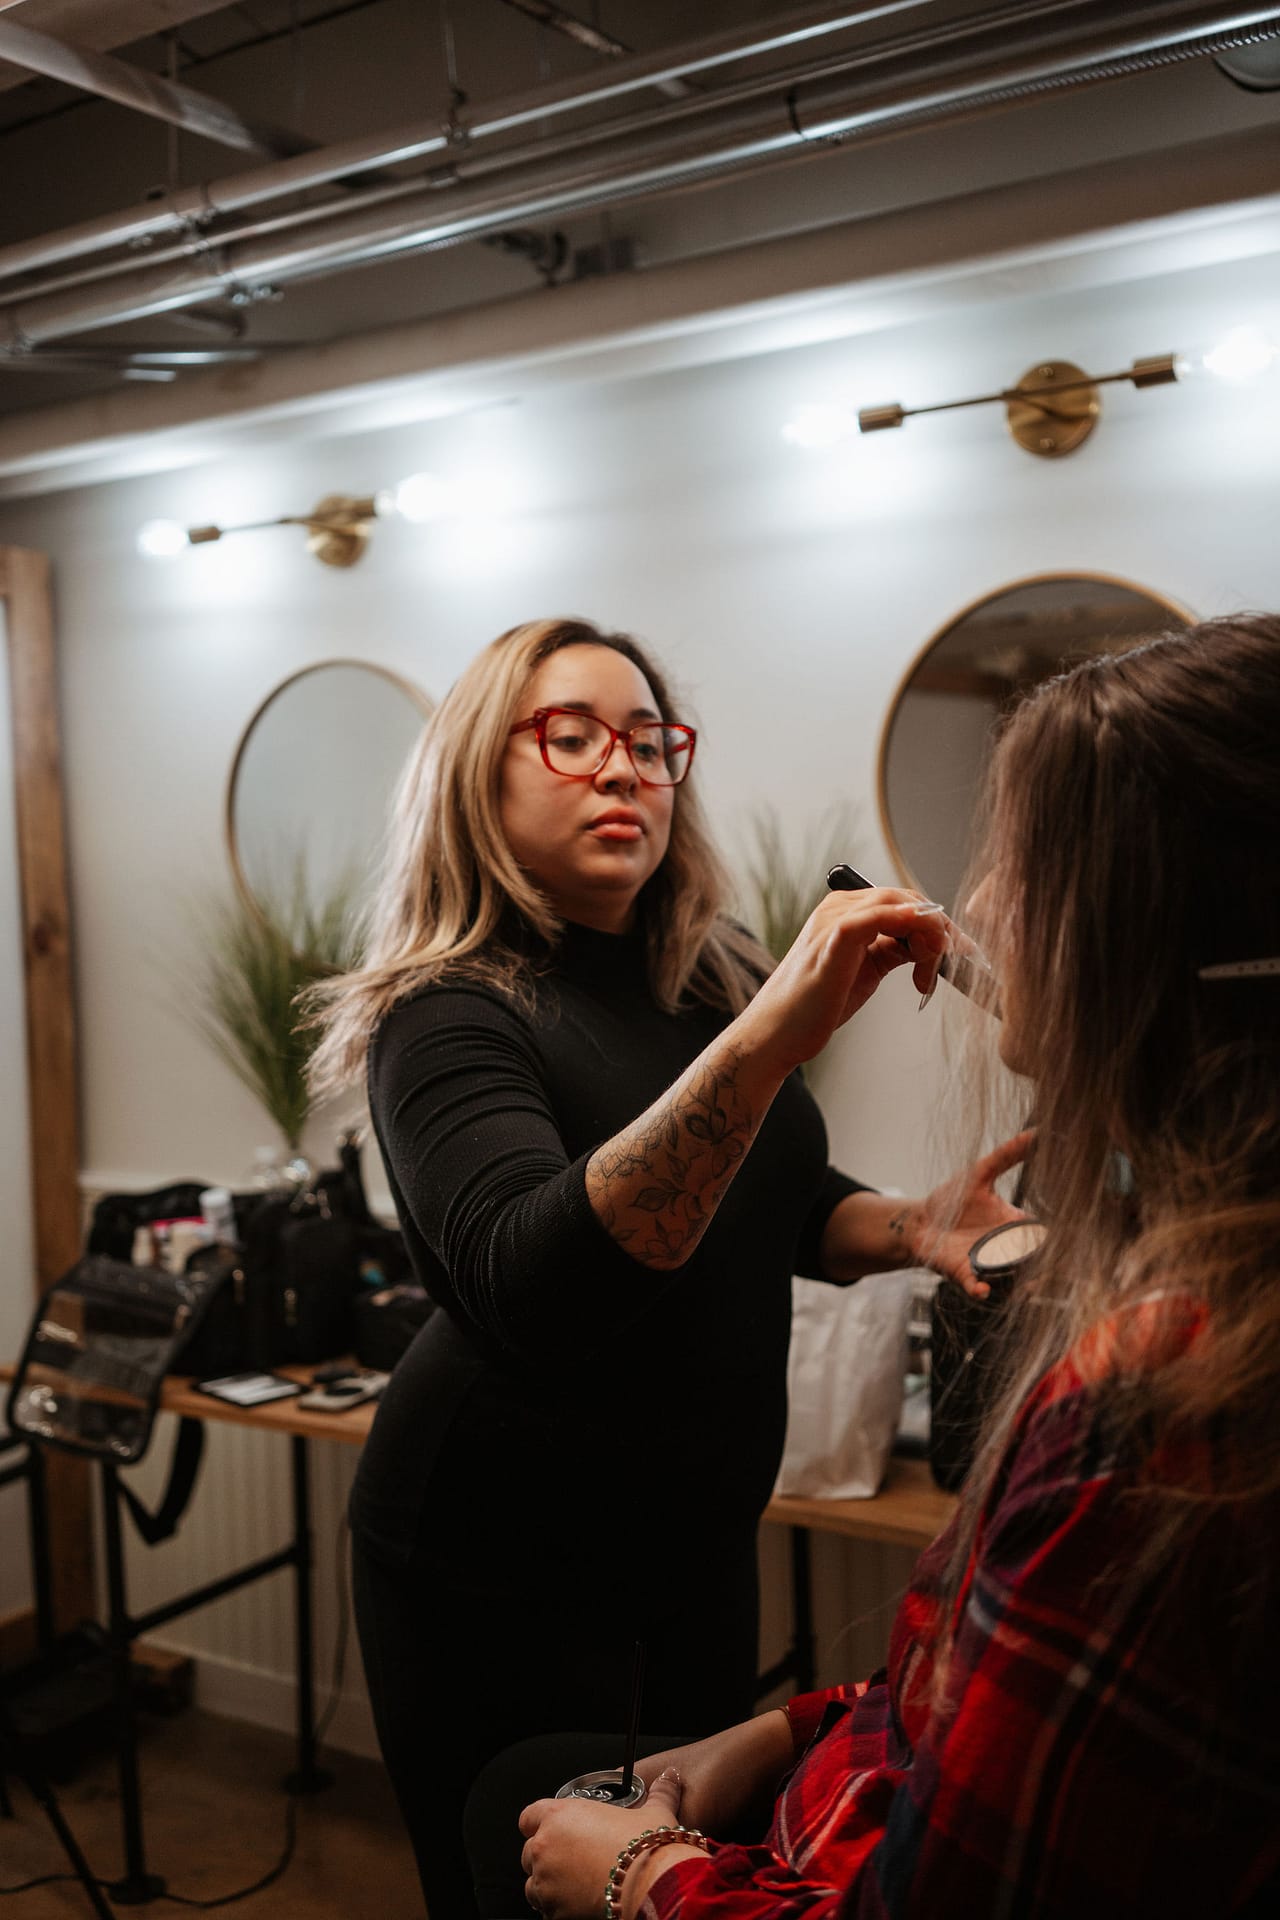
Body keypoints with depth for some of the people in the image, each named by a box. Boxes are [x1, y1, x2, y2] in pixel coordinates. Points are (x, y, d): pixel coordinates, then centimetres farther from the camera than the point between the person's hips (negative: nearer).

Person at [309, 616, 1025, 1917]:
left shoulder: (709, 982, 0)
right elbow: (535, 1285, -37)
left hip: (698, 1536, 7)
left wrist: (911, 1227, -9)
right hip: (504, 1570, -6)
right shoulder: (451, 1016, -20)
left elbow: (781, 1201, 13)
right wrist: (776, 1029, -46)